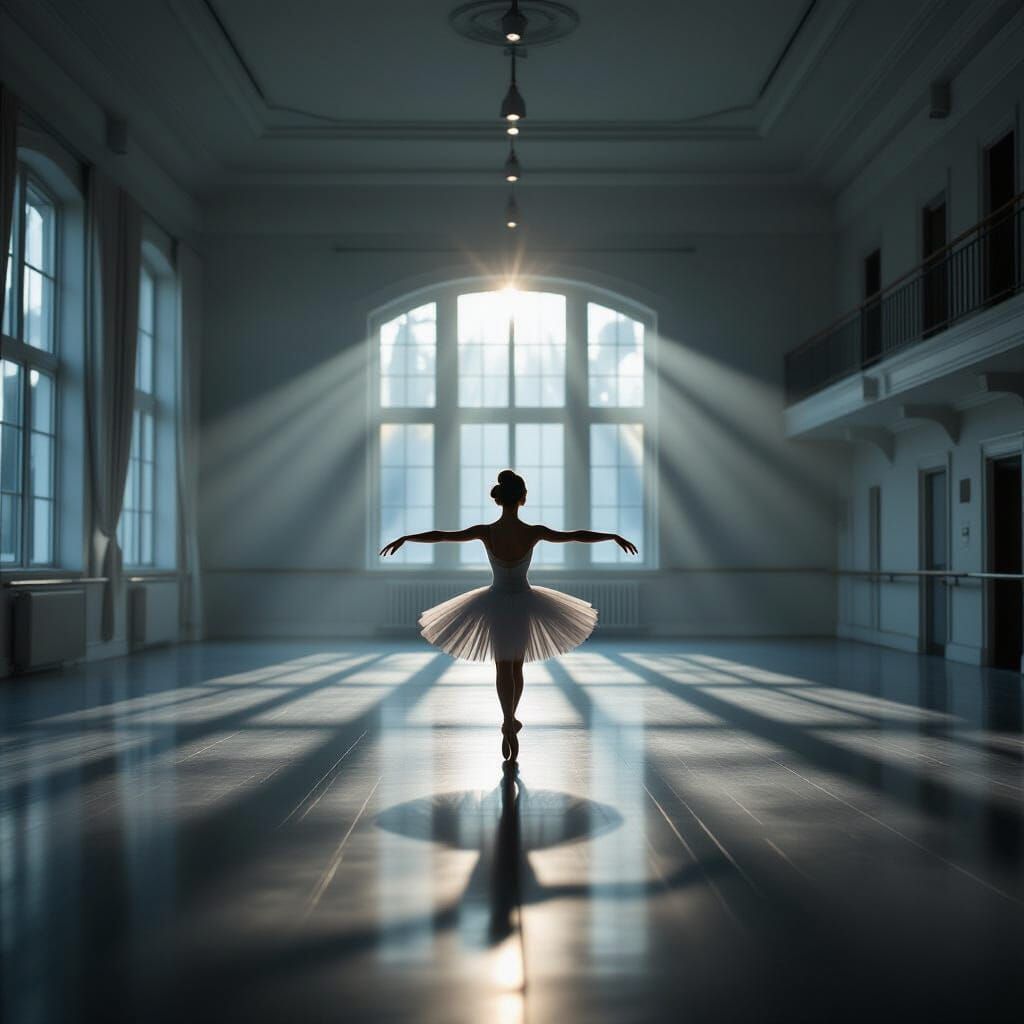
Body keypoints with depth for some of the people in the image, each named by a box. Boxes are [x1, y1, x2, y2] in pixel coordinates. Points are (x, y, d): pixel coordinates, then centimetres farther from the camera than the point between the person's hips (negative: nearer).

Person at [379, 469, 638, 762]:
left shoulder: (486, 532, -16)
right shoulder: (534, 532, -17)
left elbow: (440, 535, -7)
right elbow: (578, 535, -7)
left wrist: (404, 538, 6)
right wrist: (614, 536, 5)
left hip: (496, 603, 0)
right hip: (524, 603, 0)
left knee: (503, 667, 7)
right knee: (516, 665, 19)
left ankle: (509, 725, -9)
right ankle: (510, 721, 28)